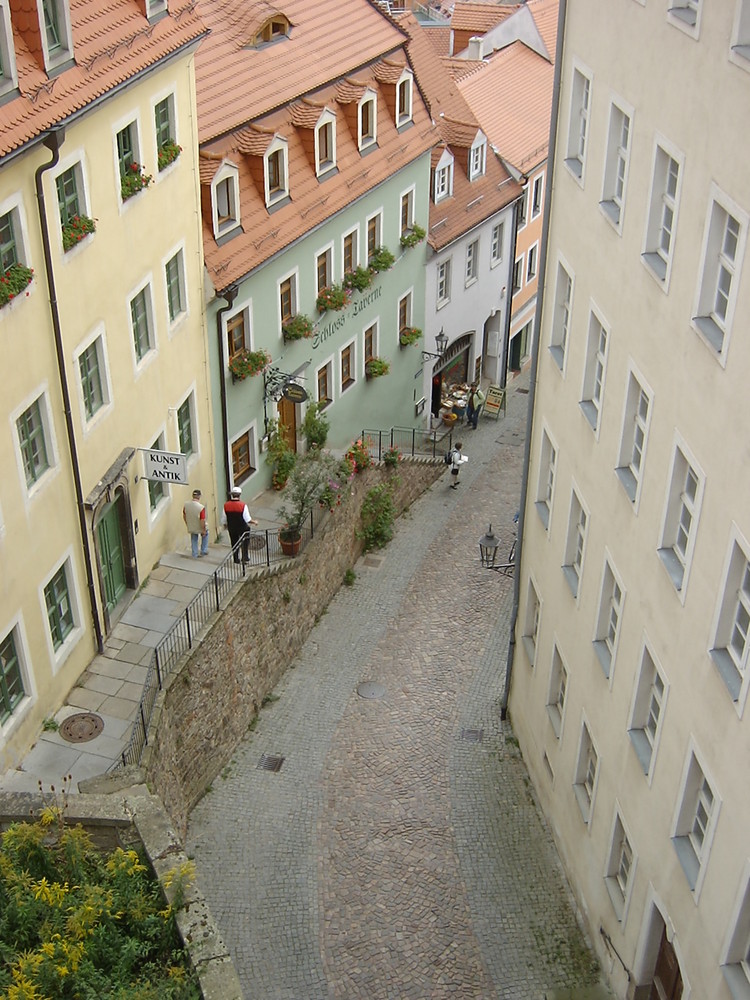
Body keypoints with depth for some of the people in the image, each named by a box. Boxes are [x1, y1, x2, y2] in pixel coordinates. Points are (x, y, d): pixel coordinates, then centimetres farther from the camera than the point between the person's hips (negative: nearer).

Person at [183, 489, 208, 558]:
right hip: (200, 527, -3)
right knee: (205, 535, 27)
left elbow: (184, 516, 0)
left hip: (191, 528, 3)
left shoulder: (186, 504, -15)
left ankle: (194, 555, 31)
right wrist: (204, 530, -10)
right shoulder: (201, 507, -31)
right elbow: (202, 521, -25)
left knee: (194, 540, 25)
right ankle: (203, 551, 31)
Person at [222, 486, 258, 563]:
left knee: (234, 544, 18)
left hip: (231, 529, 4)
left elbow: (223, 520, 1)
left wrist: (225, 526, 22)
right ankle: (244, 558, 16)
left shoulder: (226, 505, -8)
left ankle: (236, 559, 26)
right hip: (243, 528, -4)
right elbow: (248, 519, -16)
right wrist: (254, 522, 4)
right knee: (245, 543, 16)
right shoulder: (243, 505, -20)